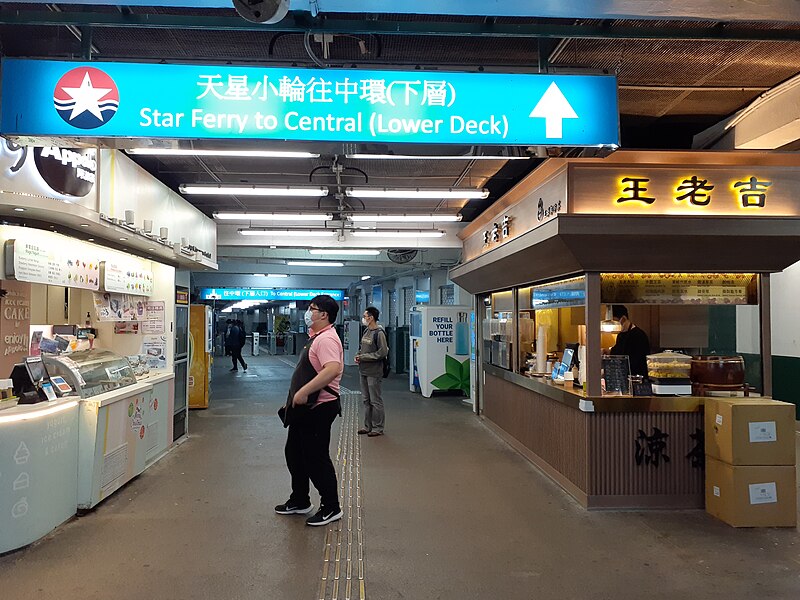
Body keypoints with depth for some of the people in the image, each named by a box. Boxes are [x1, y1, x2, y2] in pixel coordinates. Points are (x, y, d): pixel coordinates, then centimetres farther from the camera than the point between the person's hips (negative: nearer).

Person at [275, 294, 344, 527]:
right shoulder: (315, 337, 14)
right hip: (304, 407, 11)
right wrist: (293, 399, 23)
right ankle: (299, 501, 34)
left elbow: (332, 370, -36)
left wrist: (304, 392, -34)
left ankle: (331, 507, 14)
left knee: (316, 458, -1)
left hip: (319, 408, -11)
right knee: (294, 453, 19)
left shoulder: (327, 339, -20)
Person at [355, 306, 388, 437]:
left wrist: (364, 357, -16)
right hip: (363, 371, 9)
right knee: (366, 400, 15)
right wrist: (358, 355, 2)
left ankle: (378, 428, 10)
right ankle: (368, 426, 26)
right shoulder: (366, 331, 11)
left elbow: (383, 353, -19)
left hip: (374, 372, -9)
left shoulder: (379, 333, -14)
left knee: (375, 401, 0)